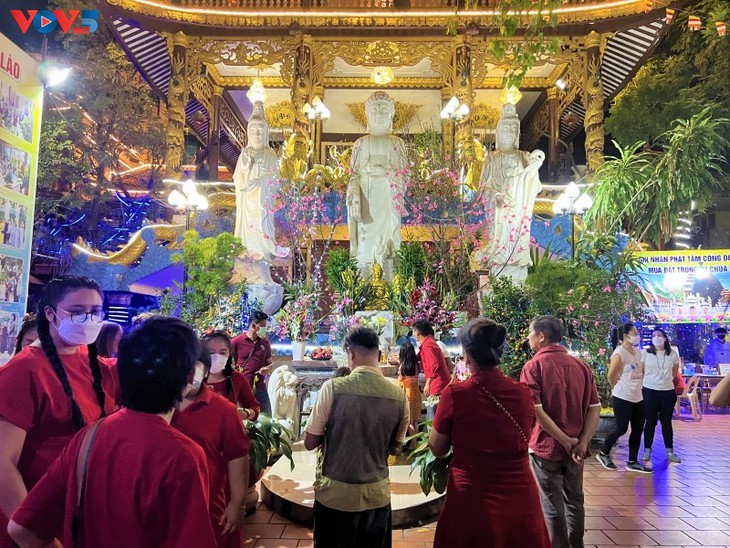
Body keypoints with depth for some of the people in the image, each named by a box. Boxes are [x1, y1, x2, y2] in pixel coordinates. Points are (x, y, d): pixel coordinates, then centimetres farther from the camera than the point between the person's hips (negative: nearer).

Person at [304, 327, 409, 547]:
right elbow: (395, 448, 5)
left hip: (335, 494, -2)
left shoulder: (333, 388, -17)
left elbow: (310, 443, -8)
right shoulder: (399, 396, -8)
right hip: (377, 494, 2)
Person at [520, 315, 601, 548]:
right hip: (575, 448, 5)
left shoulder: (534, 366, -12)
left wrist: (565, 441, -14)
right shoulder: (580, 365, 2)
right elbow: (595, 407, -2)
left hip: (546, 447, -5)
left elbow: (535, 410, -20)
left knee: (552, 506, 8)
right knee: (574, 501, 20)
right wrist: (581, 443, -8)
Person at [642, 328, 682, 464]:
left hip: (668, 391, 2)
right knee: (650, 422, 5)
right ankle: (647, 450, 15)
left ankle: (670, 452, 19)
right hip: (650, 391, -2)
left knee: (666, 422, 10)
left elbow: (675, 372, 16)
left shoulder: (673, 354, 1)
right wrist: (649, 380, 5)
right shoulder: (645, 353, -5)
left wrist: (666, 380, 13)